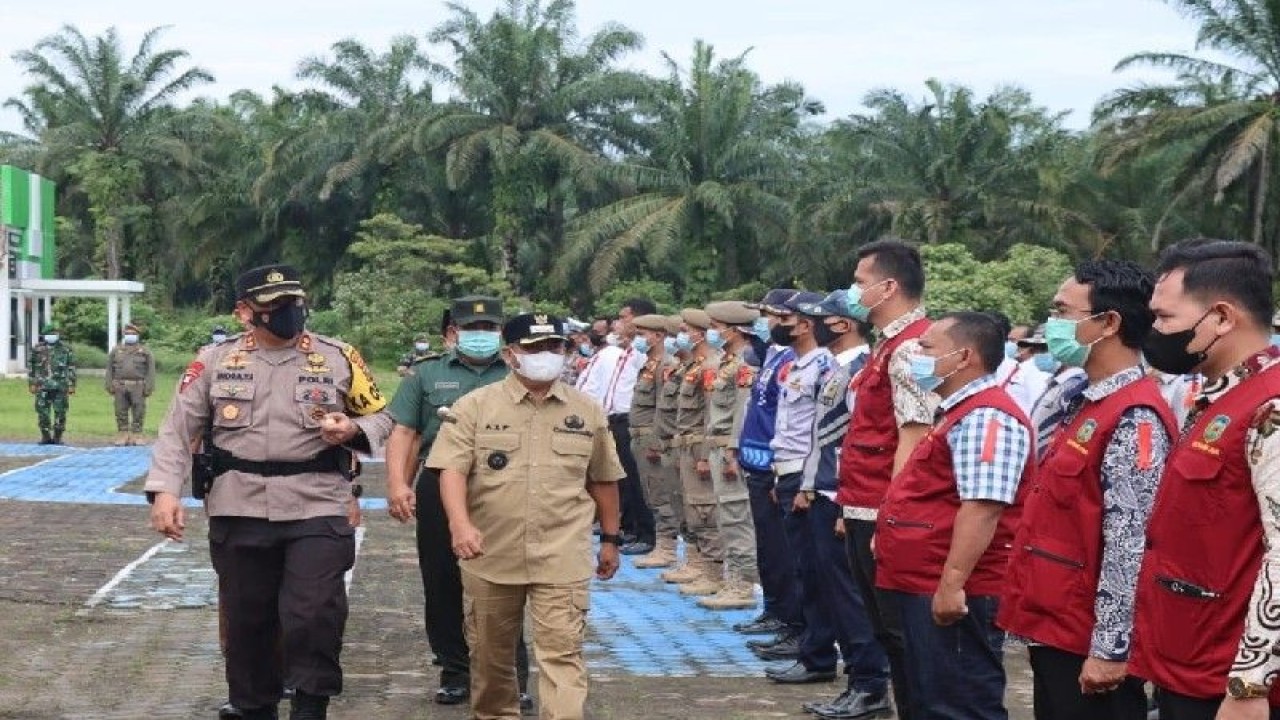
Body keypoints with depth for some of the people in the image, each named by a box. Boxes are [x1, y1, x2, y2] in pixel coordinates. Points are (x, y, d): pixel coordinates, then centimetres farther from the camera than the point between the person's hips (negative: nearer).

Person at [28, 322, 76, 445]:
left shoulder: (65, 349, 3)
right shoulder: (37, 349, 6)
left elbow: (71, 368, 4)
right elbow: (31, 368, 10)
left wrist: (71, 385, -1)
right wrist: (31, 384, 5)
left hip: (60, 387, -1)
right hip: (43, 386, 1)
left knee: (60, 412, 0)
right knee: (43, 412, 1)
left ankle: (57, 437, 9)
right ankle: (46, 437, 11)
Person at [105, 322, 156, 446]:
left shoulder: (145, 351, 8)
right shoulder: (116, 350, 15)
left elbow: (150, 370, 2)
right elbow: (110, 369, 13)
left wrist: (148, 387, -7)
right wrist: (110, 385, 4)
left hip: (138, 387, -2)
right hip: (120, 386, 2)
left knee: (138, 413, -3)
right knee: (121, 413, 4)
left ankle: (136, 436, 2)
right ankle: (122, 436, 9)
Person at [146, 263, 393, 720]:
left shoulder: (338, 358, 3)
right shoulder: (215, 361, 4)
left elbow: (379, 416, 12)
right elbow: (177, 430, 4)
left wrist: (353, 430, -11)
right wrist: (164, 491, -8)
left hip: (318, 511, -1)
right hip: (239, 514, 2)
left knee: (314, 617, -13)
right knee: (246, 622, 11)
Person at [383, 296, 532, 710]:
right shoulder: (427, 376, 11)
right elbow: (404, 432, 6)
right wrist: (397, 484, -7)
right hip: (440, 490, 2)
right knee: (442, 588, 7)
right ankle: (455, 672, 19)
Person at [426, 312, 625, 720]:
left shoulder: (587, 411, 7)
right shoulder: (475, 406, -1)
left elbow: (603, 480, 15)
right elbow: (452, 469, -11)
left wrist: (610, 539, 18)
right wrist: (460, 523, -27)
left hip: (562, 558, 0)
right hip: (491, 554, 0)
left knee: (562, 651, -8)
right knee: (490, 652, 14)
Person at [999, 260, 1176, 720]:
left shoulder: (1135, 419, -18)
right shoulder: (1087, 404, 12)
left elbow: (1128, 543, -23)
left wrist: (1108, 649, -23)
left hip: (1087, 644, -9)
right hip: (1055, 630, 9)